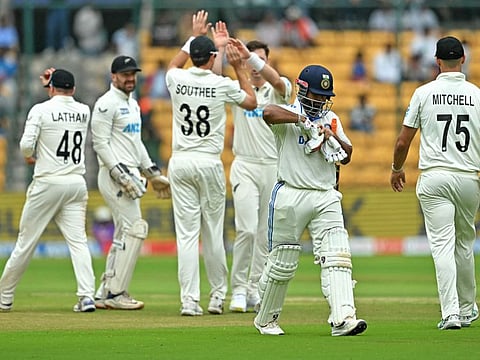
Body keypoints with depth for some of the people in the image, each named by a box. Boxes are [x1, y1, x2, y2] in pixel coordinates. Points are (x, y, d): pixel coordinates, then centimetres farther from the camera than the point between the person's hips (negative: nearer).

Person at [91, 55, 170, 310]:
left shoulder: (133, 104, 20)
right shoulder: (107, 104, -10)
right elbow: (100, 143, -15)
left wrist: (153, 173, 22)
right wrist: (122, 174, -21)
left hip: (130, 175, 10)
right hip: (115, 174, -10)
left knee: (124, 236, 10)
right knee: (135, 229, -15)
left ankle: (104, 294, 14)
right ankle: (115, 293, -13)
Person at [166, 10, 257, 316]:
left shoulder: (177, 80, 1)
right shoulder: (222, 85, -6)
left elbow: (173, 65, 28)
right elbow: (252, 102, 12)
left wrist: (195, 36, 32)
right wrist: (238, 67, 14)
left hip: (180, 163, 1)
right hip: (210, 164, -1)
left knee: (186, 233, -1)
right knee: (213, 233, 8)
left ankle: (189, 300, -8)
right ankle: (218, 296, 16)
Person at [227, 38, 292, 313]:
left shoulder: (277, 90, 6)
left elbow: (277, 80, -18)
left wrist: (251, 54, -29)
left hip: (274, 167, 2)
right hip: (245, 167, -2)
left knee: (266, 233, 6)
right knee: (247, 228, -14)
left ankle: (256, 290, 15)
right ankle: (239, 288, -6)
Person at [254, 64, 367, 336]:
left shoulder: (331, 120, 16)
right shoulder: (287, 115, -1)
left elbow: (346, 157, 9)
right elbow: (269, 112, -25)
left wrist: (332, 138, -8)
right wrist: (303, 119, -26)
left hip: (326, 199, 4)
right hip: (291, 196, -4)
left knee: (337, 257, -13)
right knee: (282, 262, 5)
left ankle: (343, 319, -22)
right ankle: (266, 320, 23)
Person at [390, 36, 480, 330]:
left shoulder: (424, 93, -2)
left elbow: (403, 141, 0)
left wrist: (397, 169, 18)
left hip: (434, 178, -2)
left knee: (442, 245, -4)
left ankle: (451, 313, -16)